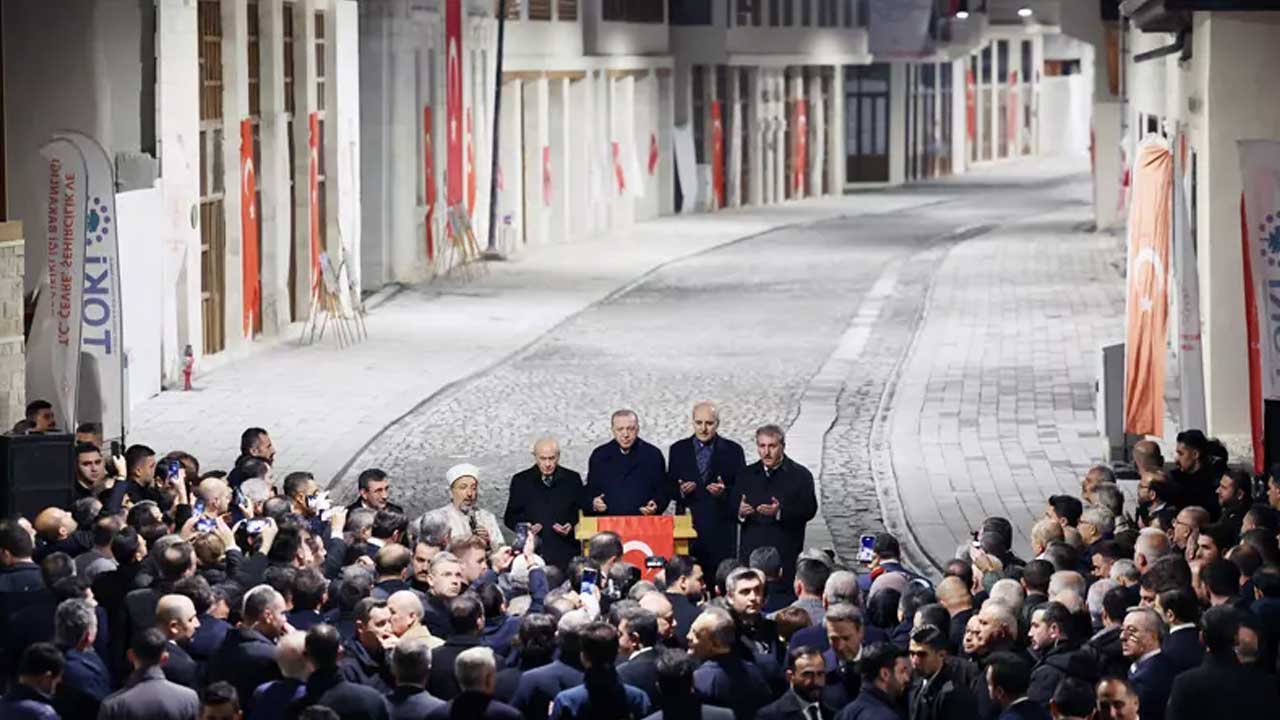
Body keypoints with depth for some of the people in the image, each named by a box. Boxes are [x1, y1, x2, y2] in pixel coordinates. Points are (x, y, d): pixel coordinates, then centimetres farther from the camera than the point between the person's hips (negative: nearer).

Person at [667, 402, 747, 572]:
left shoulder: (733, 450, 6)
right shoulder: (678, 450, 11)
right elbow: (669, 488, 13)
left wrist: (724, 491, -14)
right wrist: (680, 491, -9)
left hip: (720, 528, -1)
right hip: (688, 525, 1)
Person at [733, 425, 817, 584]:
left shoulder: (800, 475, 3)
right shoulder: (747, 474, 16)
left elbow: (809, 510, -7)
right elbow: (732, 504, 13)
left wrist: (780, 512, -22)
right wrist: (740, 512, -11)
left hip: (785, 554, -3)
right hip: (751, 551, 3)